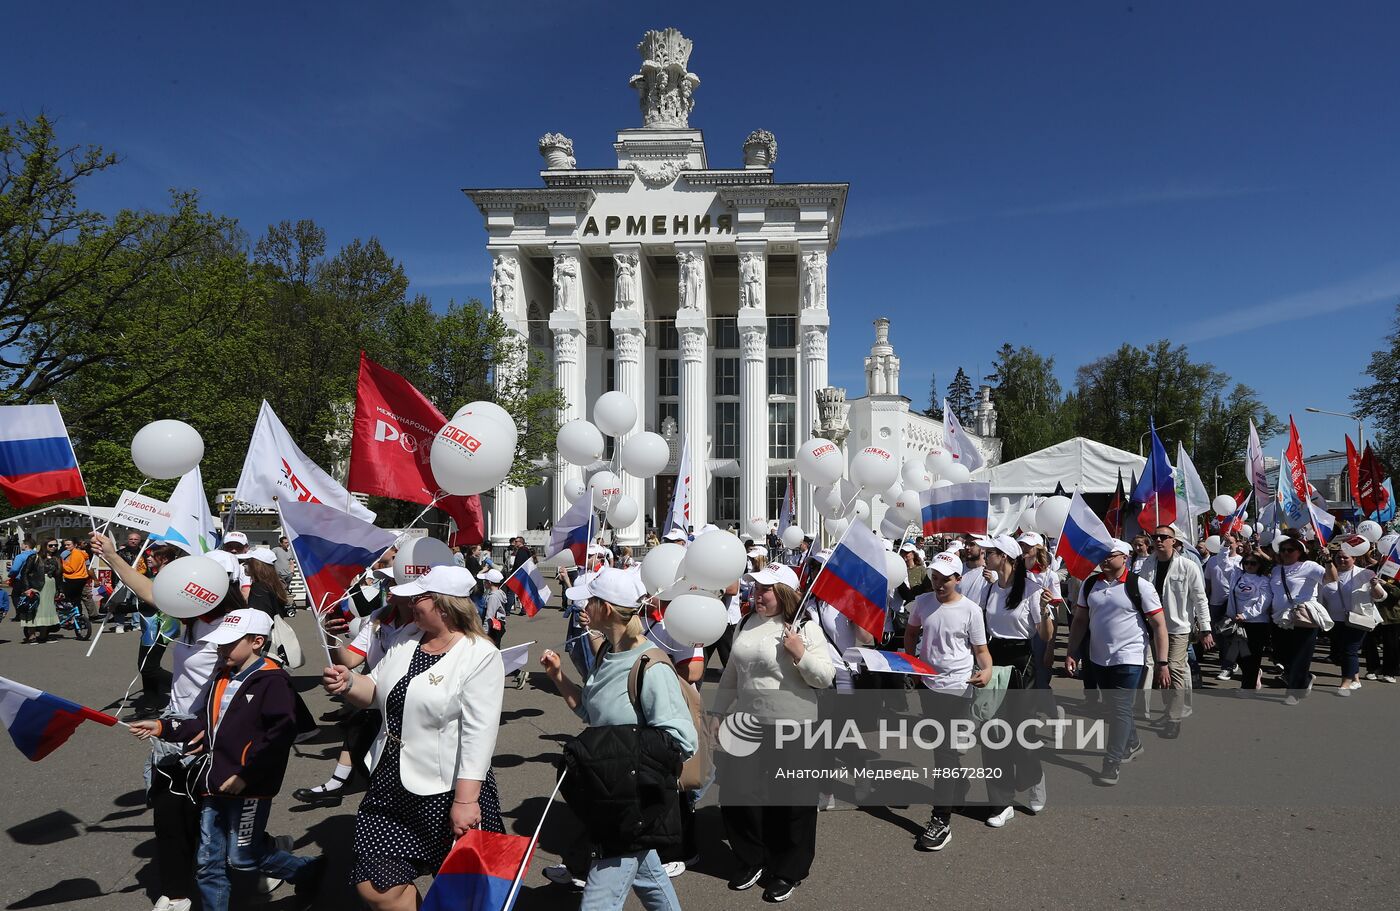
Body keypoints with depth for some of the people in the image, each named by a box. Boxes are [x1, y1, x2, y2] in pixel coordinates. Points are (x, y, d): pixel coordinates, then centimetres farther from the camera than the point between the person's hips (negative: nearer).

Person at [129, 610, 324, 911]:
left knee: (242, 860, 1)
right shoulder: (221, 679, 12)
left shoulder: (273, 681, -16)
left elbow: (280, 735, -22)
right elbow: (206, 725, 18)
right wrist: (163, 728, 9)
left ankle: (307, 870, 22)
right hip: (214, 786, 8)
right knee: (209, 863, 13)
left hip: (249, 788, -8)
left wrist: (246, 774, -22)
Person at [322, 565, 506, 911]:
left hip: (447, 791, -6)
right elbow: (374, 690, 12)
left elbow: (479, 734, -22)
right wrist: (348, 683, -11)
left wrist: (465, 800, -26)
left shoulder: (481, 656, -17)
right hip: (392, 783, 7)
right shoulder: (406, 643, 6)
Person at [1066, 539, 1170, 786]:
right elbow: (1080, 620, 9)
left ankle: (1111, 764, 1)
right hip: (1099, 659, 6)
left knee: (1121, 710, -6)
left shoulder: (1139, 585, -11)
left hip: (1129, 659, -5)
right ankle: (1132, 744, 43)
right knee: (1112, 708, 19)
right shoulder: (1090, 584, 3)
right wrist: (1072, 653, 3)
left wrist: (1162, 663, -13)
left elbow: (1159, 625, -9)